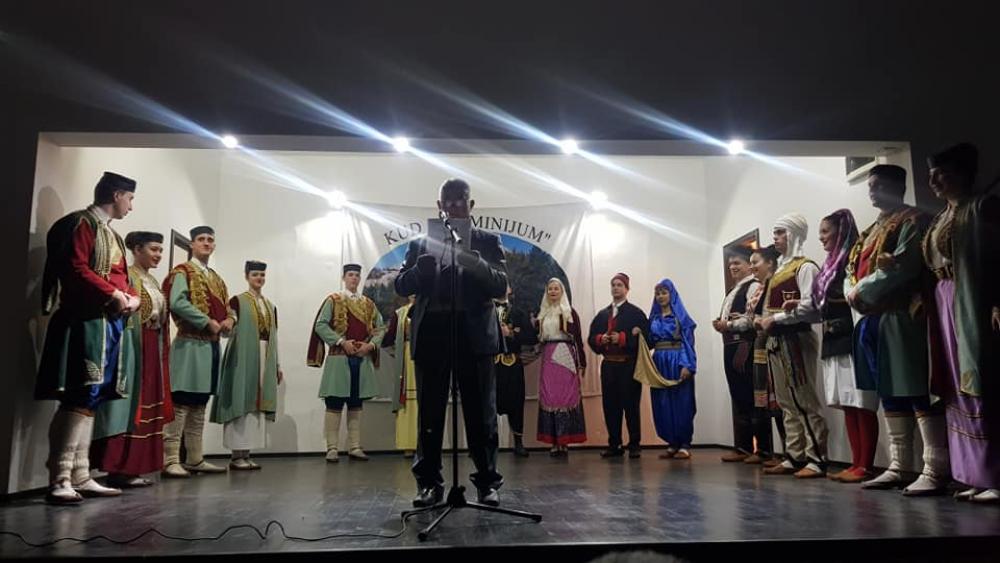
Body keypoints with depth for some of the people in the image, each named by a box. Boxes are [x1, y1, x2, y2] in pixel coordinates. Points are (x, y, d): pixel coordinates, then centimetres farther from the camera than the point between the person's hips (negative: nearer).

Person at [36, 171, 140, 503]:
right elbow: (75, 268, -16)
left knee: (90, 400, 8)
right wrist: (113, 295, -17)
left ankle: (80, 478, 11)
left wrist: (131, 297, 4)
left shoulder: (111, 234, 24)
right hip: (88, 321, -9)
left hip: (111, 323, 10)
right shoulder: (82, 223, -4)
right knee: (80, 398, -13)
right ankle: (59, 481, -10)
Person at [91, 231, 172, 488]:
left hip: (152, 349, 9)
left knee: (145, 406, 8)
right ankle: (120, 469, -5)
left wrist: (162, 351, 16)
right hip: (132, 346, -9)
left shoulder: (153, 281, 20)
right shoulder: (127, 276, -6)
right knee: (128, 405, -8)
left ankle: (134, 467, 13)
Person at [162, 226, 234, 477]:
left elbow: (228, 308, 21)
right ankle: (170, 461, -7)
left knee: (199, 405, 10)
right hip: (190, 344, -8)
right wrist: (208, 322, -18)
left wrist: (229, 320, -2)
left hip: (211, 346, 8)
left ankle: (195, 459, 16)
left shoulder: (216, 278, 21)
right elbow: (177, 303, -19)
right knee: (180, 403, -10)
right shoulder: (182, 272, -2)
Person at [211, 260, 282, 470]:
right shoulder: (237, 301, 0)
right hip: (244, 358, -6)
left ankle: (246, 453, 12)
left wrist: (277, 365, 14)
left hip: (265, 359, 6)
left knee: (257, 404, 6)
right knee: (241, 402, -6)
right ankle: (236, 455, 0)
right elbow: (230, 330, -8)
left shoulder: (271, 306, 16)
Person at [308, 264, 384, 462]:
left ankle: (355, 447, 13)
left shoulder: (368, 304, 14)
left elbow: (380, 328, 10)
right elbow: (320, 325, -7)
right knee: (334, 404, -4)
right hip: (339, 358, -4)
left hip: (362, 359, 4)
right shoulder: (333, 300, 2)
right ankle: (332, 448, 2)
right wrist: (341, 341, -15)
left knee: (356, 405, 8)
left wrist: (370, 345, -7)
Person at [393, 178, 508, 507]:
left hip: (474, 335, -1)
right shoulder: (421, 243, 13)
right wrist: (421, 268, -14)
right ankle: (429, 482, 15)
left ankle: (487, 482, 13)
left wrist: (475, 264, -20)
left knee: (481, 414, 3)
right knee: (429, 413, 5)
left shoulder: (487, 242, 9)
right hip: (431, 334, 2)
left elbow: (501, 286, -2)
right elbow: (401, 286, 7)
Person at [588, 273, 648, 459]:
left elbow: (644, 337, -9)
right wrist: (600, 339, -7)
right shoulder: (602, 314, 16)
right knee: (610, 406, 5)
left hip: (629, 365, -4)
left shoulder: (636, 313, 1)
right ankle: (614, 445, 13)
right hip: (608, 365, 5)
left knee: (631, 405, -1)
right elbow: (591, 338, 14)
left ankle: (635, 445, 8)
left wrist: (622, 338, -17)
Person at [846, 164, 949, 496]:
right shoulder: (870, 232, 23)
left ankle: (935, 470, -4)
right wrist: (853, 293, -2)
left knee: (917, 393, -8)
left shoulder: (912, 220, -3)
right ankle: (898, 466, 17)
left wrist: (862, 291, -10)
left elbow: (901, 267, -16)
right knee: (889, 394, 10)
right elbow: (851, 273, 19)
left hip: (901, 316, -8)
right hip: (872, 319, 9)